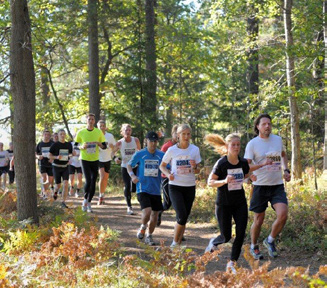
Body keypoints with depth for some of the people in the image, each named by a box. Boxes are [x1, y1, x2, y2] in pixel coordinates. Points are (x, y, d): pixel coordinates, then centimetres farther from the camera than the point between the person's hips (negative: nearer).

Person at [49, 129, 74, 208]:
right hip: (56, 166, -2)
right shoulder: (55, 145, -7)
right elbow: (49, 156, -4)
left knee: (66, 184, -14)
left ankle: (63, 202, -8)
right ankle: (55, 192, 43)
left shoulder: (68, 144, 2)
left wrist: (69, 160, -3)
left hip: (65, 167, 2)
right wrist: (57, 157, -21)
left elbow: (71, 154, 17)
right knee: (58, 185, 5)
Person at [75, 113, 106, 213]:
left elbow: (104, 146, 6)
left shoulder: (99, 132, 1)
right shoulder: (81, 132, -3)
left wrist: (99, 143, -15)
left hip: (95, 160, 3)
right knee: (88, 181, -15)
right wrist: (82, 147, -15)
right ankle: (85, 199, 8)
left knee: (93, 183, 3)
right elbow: (75, 145, 5)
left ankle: (89, 203, 15)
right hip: (85, 159, -3)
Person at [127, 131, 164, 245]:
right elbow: (129, 165, 8)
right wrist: (132, 175, -11)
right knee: (147, 211, -20)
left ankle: (149, 236, 28)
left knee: (155, 216, 7)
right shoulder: (139, 154, -2)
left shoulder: (161, 155, 3)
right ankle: (142, 228, 10)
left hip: (156, 190, 3)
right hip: (143, 189, -3)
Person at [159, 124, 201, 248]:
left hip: (190, 187, 3)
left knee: (184, 218, 6)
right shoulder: (172, 150, -4)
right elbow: (162, 166, 8)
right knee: (182, 216, -17)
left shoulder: (195, 149, 1)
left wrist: (195, 167, -18)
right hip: (175, 186, -3)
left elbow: (197, 171, 5)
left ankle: (178, 244, 21)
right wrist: (168, 174, -12)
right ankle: (175, 243, 1)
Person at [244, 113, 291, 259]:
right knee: (259, 220, 4)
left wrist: (286, 170, 13)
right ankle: (254, 247, 28)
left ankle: (270, 241, 10)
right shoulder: (252, 144, -7)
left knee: (282, 215, -15)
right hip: (260, 186, -3)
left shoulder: (278, 139, 6)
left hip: (278, 185, 3)